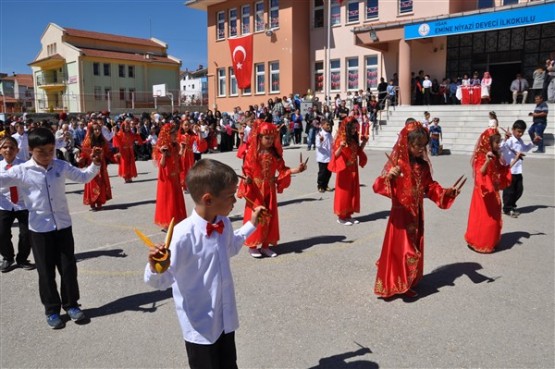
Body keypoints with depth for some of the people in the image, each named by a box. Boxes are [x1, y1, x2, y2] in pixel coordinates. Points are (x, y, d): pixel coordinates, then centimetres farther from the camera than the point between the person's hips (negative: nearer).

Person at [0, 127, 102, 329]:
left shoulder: (61, 166, 0)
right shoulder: (21, 171, -8)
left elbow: (83, 177, 11)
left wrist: (95, 164, -4)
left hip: (63, 225, 2)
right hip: (39, 229, -2)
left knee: (68, 267, 10)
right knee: (46, 271, 8)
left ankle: (71, 304, 27)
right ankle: (52, 310, 24)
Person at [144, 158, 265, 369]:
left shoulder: (224, 224, -6)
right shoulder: (183, 235, -27)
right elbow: (162, 282, -18)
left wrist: (251, 224, 17)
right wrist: (155, 268, -39)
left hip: (226, 318, 7)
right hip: (200, 325, -7)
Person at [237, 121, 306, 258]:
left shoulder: (275, 153, 4)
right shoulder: (252, 152, -9)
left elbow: (282, 169, 5)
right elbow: (247, 169, -8)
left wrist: (296, 170, -6)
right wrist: (247, 178, -27)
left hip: (270, 189, 5)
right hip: (256, 189, -5)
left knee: (270, 217, 8)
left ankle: (265, 245, 20)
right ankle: (252, 245, 13)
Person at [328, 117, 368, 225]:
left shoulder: (354, 138, 7)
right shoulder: (341, 139, -13)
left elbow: (358, 151, 16)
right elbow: (335, 155, -15)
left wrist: (364, 142, 4)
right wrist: (341, 147, -32)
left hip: (353, 169, 7)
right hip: (344, 170, -7)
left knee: (353, 192, 11)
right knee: (343, 192, 0)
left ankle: (348, 215, 21)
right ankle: (341, 216, 10)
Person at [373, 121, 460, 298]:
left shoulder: (423, 165, 4)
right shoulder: (396, 163, -16)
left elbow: (429, 186, 13)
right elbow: (377, 186, -22)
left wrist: (447, 192, -2)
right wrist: (389, 176, -42)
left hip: (417, 215, 7)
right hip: (401, 214, -7)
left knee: (414, 251, 15)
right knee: (401, 250, 0)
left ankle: (408, 283, 31)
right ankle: (399, 285, 16)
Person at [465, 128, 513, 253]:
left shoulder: (495, 157, 9)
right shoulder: (481, 157, -18)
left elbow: (503, 170, 21)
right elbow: (480, 173, -31)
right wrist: (487, 161, -45)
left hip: (493, 193, 9)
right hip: (484, 193, -9)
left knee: (493, 219, 16)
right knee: (484, 219, -3)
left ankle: (490, 242, 28)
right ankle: (479, 243, 10)